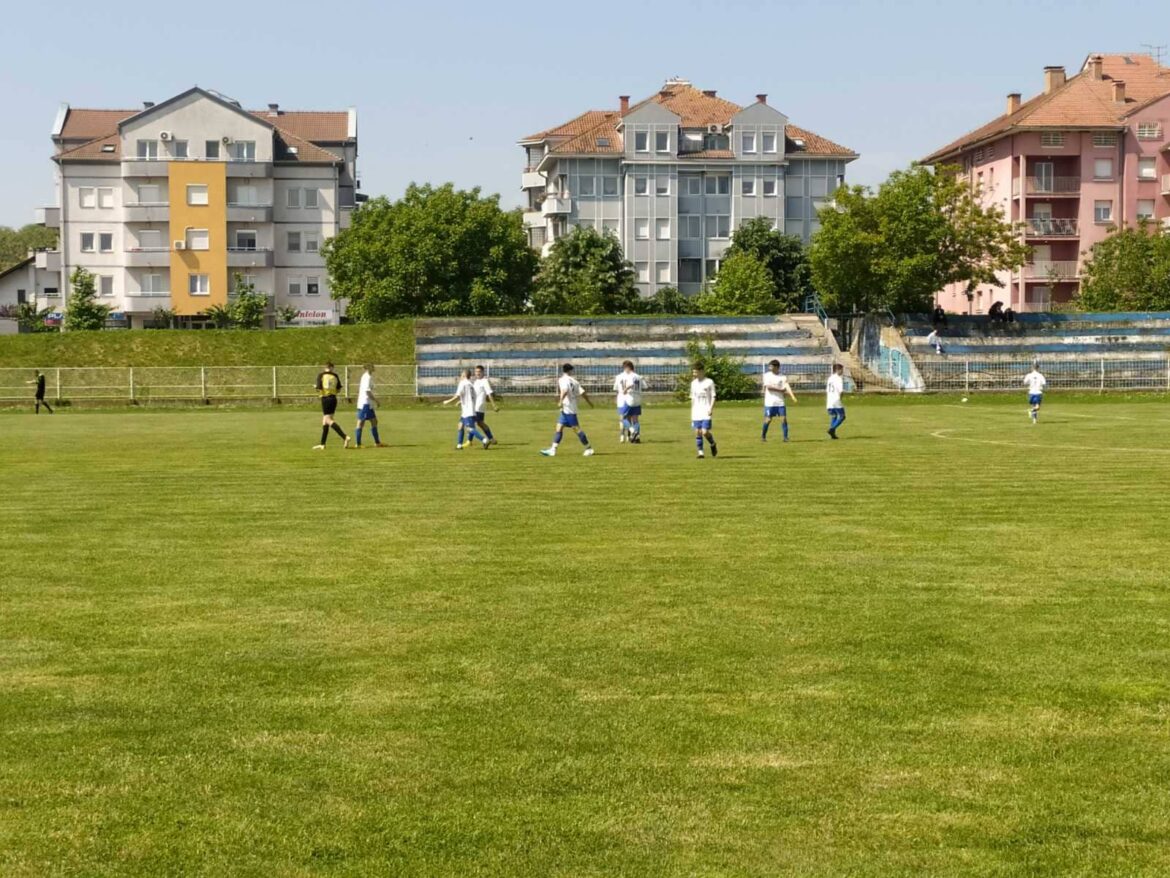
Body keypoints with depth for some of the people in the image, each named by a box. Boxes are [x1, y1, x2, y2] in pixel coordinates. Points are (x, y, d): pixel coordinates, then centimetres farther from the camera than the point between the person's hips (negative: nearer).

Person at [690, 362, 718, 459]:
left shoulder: (709, 382, -2)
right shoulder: (693, 383, 13)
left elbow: (713, 397, -2)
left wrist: (711, 409, -15)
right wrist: (692, 413, 16)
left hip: (706, 412, -5)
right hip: (696, 413, 5)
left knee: (705, 432, -12)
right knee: (697, 432, -1)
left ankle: (713, 445, 15)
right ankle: (700, 452, 6)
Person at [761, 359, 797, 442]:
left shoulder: (783, 377, 3)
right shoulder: (767, 375, 0)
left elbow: (787, 386, -12)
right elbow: (768, 387, -12)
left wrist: (792, 396, -28)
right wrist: (780, 390, -11)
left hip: (780, 402, 2)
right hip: (770, 402, -2)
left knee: (783, 418, -5)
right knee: (768, 420, 1)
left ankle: (785, 437, 0)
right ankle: (763, 436, 19)